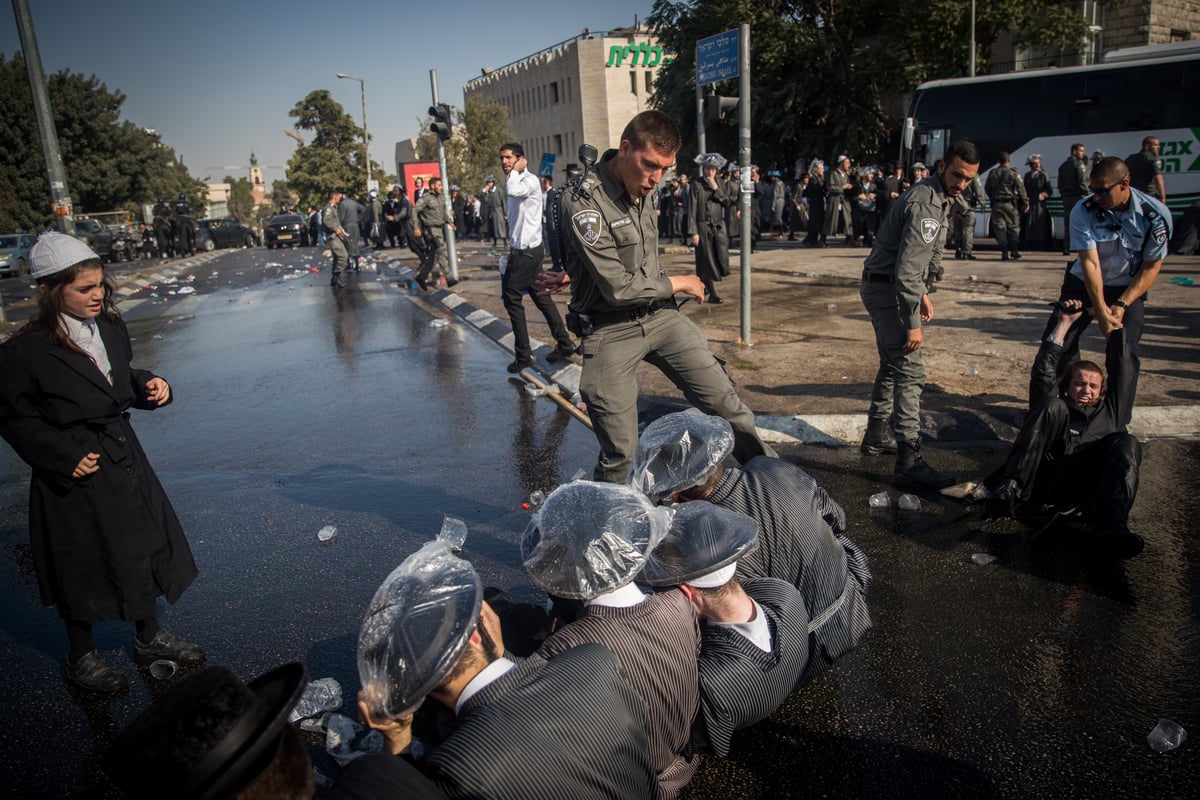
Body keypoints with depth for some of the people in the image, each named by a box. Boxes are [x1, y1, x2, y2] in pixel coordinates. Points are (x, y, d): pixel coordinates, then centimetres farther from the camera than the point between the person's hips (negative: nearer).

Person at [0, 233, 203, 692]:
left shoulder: (109, 327, 0)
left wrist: (151, 386, -5)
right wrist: (64, 456, -18)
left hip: (123, 460, 6)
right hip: (75, 475, -6)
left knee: (143, 546, 16)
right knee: (80, 565, 10)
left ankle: (149, 638, 38)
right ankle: (81, 658, 33)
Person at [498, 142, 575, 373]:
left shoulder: (530, 181, -14)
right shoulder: (518, 181, 15)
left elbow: (512, 190, -37)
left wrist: (514, 170, -20)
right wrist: (512, 244, 20)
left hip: (527, 251, -10)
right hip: (524, 249, 10)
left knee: (512, 297, -4)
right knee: (541, 297, 12)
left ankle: (523, 355, 2)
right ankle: (564, 344, 18)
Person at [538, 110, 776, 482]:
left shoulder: (640, 191, 3)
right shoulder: (585, 204, -19)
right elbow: (617, 287, -22)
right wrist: (677, 283, -9)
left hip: (660, 316, 6)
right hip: (611, 331, -6)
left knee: (725, 401, 1)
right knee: (618, 453, -1)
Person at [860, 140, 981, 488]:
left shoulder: (937, 198, 12)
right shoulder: (924, 203, -21)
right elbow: (907, 270, -25)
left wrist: (924, 293, 21)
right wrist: (913, 324, -23)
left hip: (890, 287, 11)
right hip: (886, 289, -11)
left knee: (893, 365, 21)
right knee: (910, 371, -13)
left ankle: (876, 437, 35)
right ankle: (909, 463, -13)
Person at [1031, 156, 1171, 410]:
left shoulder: (1156, 215, -18)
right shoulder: (1083, 211, -20)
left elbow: (1151, 267, -10)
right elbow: (1090, 263, -25)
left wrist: (1121, 305, -20)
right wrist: (1101, 311, -30)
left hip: (1127, 288, 0)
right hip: (1083, 284, 0)